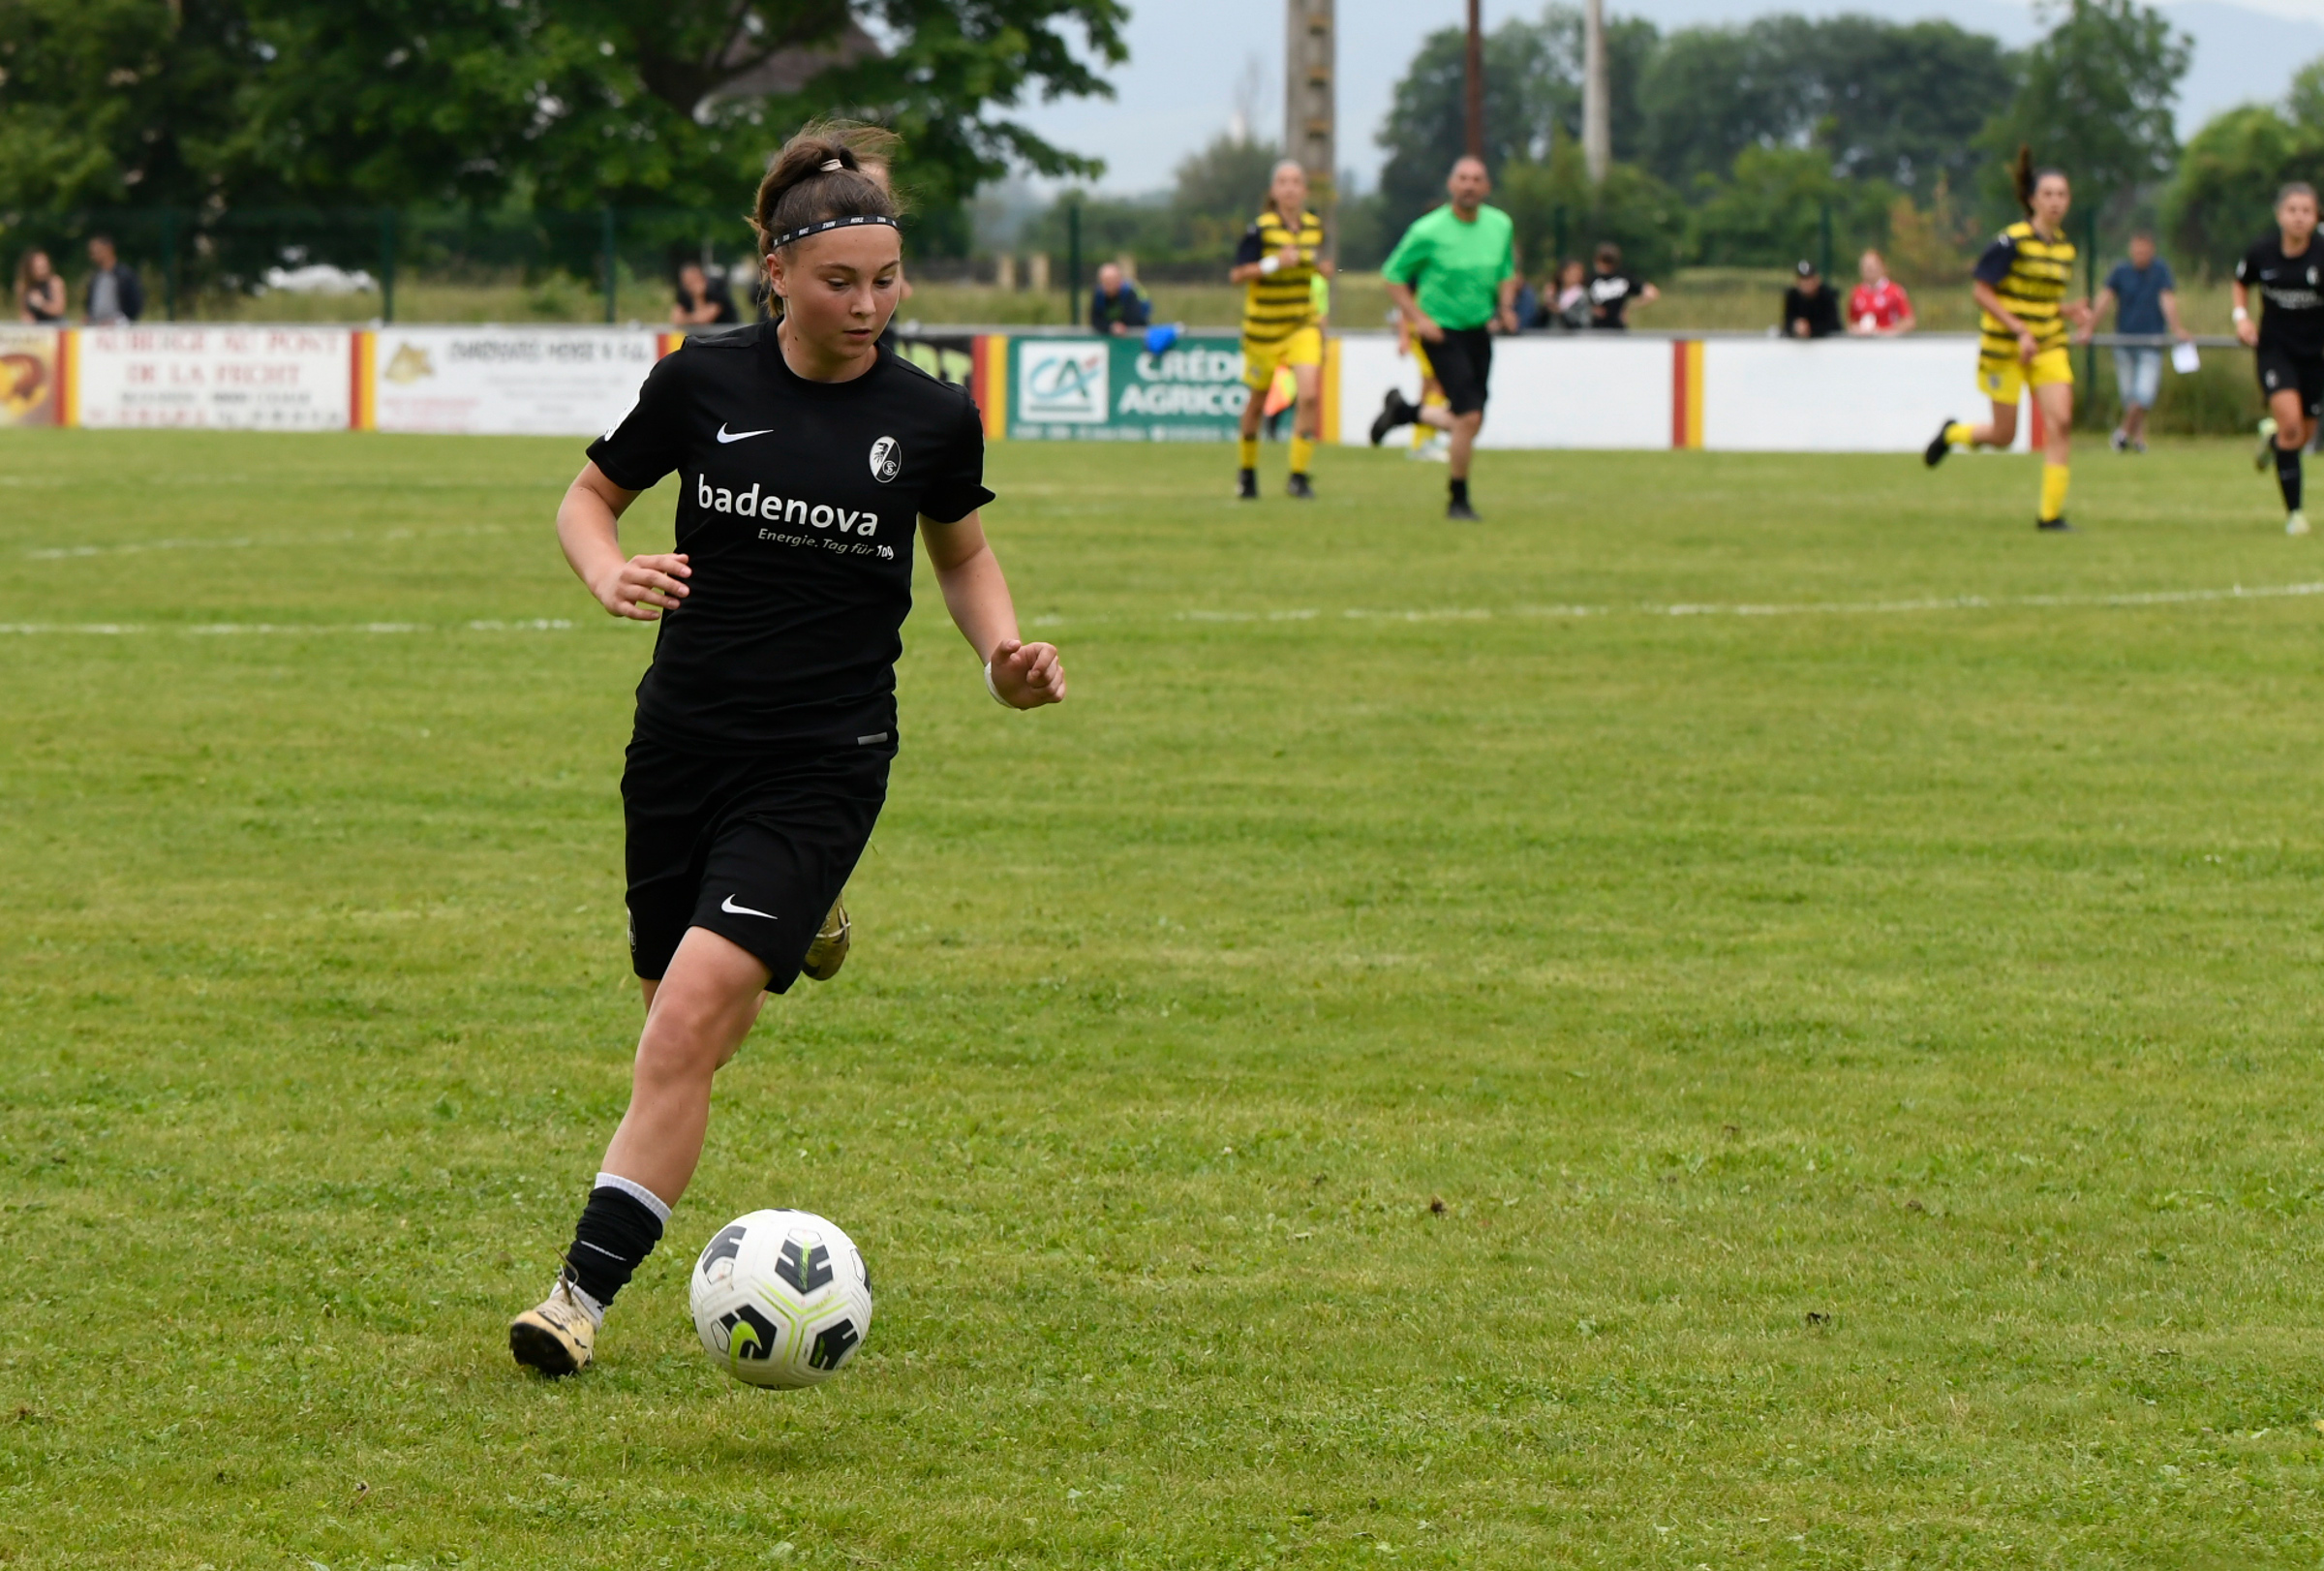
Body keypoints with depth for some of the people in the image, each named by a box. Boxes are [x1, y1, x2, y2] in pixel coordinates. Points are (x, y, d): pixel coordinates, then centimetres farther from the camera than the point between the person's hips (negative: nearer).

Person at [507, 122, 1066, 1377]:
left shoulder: (931, 418, -3)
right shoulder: (703, 383, -4)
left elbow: (961, 554, 16)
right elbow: (589, 497, 11)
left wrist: (1005, 654, -2)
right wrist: (610, 573, -11)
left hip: (821, 765, -2)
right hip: (685, 741, 2)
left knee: (691, 1021, -16)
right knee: (682, 1017, 12)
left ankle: (585, 1293, -14)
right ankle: (799, 938, 48)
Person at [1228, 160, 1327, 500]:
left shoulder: (1315, 227, 3)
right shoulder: (1261, 228, -13)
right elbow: (1237, 274, -16)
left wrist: (1321, 267, 4)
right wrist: (1273, 263, -25)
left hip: (1303, 325, 3)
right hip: (1263, 328, -3)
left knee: (1309, 396, -16)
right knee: (1257, 402, 10)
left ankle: (1299, 475, -9)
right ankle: (1246, 471, 32)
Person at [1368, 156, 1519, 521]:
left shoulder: (1501, 226, 2)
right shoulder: (1428, 231, -12)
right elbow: (1393, 276, -3)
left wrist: (1506, 307, -1)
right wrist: (1418, 319, -13)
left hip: (1479, 331, 6)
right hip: (1443, 332, -6)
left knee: (1468, 423, 10)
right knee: (1469, 417, -14)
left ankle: (1402, 411, 37)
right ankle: (1458, 502, 3)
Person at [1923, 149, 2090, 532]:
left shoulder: (2063, 245, 6)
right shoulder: (2012, 241, -15)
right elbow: (1980, 289, -15)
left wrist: (2068, 310, -2)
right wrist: (2020, 330, -21)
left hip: (2049, 347, 5)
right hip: (2004, 348, -5)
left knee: (2060, 421, -12)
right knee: (2004, 435, 3)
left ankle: (2051, 513, -6)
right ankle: (1952, 433, 38)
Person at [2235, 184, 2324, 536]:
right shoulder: (2262, 255, -7)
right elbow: (2241, 282, 14)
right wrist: (2242, 316, -3)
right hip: (2275, 347, -1)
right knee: (2290, 422, -19)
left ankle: (2272, 436, 51)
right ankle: (2293, 512, -8)